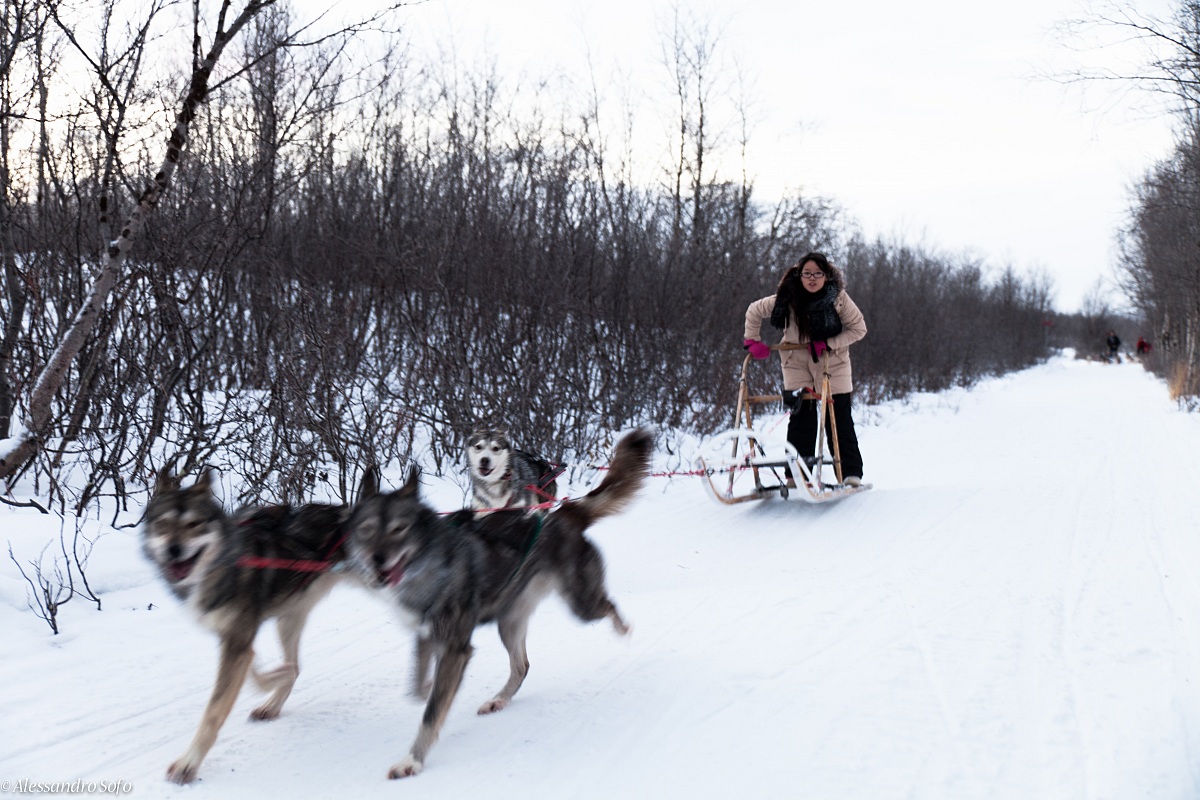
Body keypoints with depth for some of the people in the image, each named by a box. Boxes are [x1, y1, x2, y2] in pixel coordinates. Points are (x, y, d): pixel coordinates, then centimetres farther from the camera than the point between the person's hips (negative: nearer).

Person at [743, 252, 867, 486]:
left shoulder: (838, 298, -16)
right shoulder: (787, 298, -15)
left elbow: (858, 328, -8)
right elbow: (754, 311, 0)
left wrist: (828, 344, -18)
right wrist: (752, 341, -8)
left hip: (832, 364, 0)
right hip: (797, 364, 0)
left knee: (839, 419, 0)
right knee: (801, 419, -5)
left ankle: (851, 473, 6)